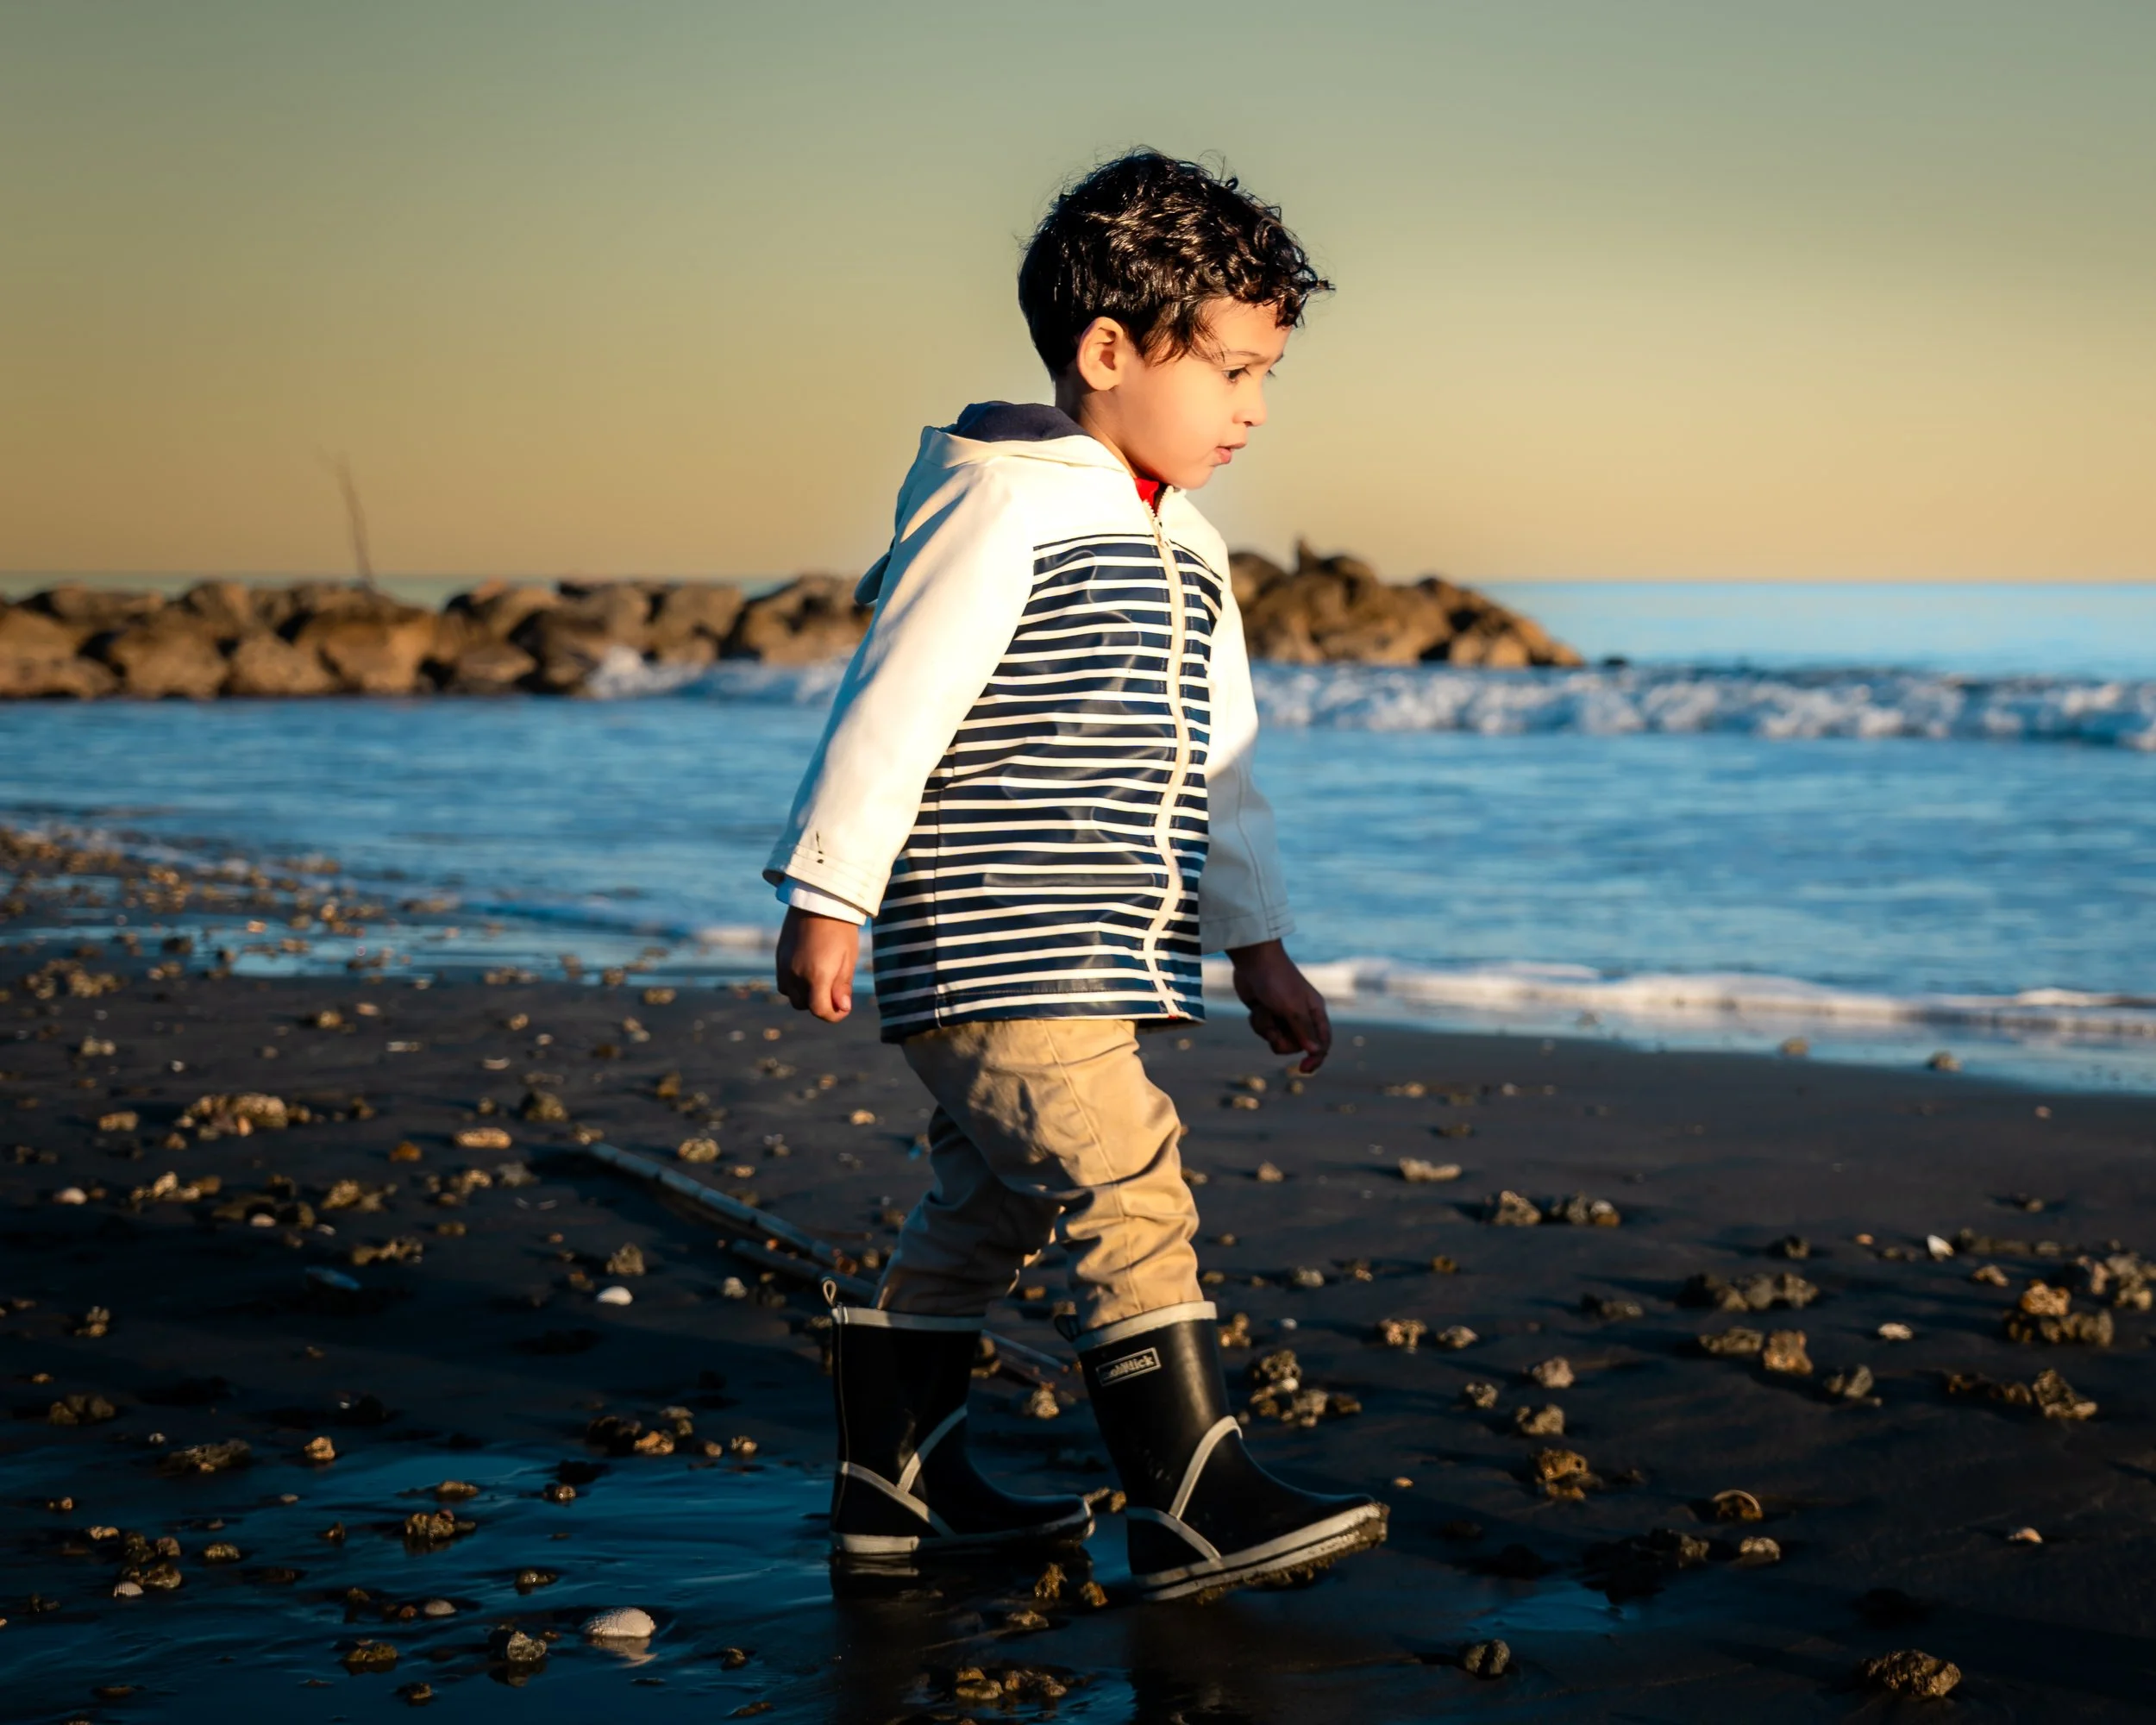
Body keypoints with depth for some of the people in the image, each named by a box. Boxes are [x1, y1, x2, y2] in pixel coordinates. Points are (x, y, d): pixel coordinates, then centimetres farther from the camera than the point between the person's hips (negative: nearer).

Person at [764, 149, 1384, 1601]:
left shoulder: (1184, 555, 16)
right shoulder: (1002, 507, -12)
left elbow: (1217, 769, 22)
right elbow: (895, 707, -15)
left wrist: (1261, 948, 22)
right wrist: (831, 898, -17)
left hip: (1098, 960, 10)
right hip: (994, 948, -10)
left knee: (988, 1209, 15)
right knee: (1129, 1189, -15)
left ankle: (895, 1482, 26)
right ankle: (1193, 1505, -13)